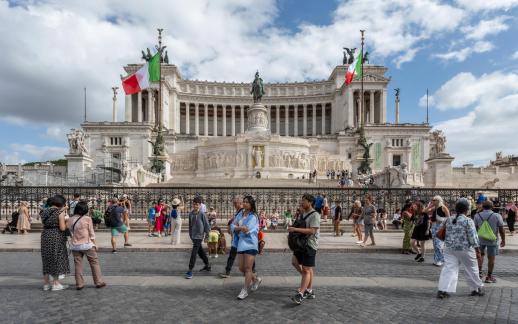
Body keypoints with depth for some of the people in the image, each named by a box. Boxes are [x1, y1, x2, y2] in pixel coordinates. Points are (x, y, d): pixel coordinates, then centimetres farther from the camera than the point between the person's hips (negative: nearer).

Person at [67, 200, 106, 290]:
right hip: (87, 244, -4)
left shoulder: (70, 220, 1)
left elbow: (70, 233, 7)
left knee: (78, 264, 10)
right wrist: (94, 244, 4)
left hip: (75, 246, 4)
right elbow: (91, 233, -5)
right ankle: (98, 282, 11)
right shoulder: (87, 218, -10)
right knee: (94, 262, 7)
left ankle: (79, 284, 14)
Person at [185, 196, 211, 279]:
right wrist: (190, 234, 12)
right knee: (200, 251, 19)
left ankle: (190, 271, -6)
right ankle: (207, 265, 35)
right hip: (193, 236, 6)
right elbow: (190, 225, 12)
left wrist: (205, 235, -8)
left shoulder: (202, 214, -13)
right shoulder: (191, 214, 2)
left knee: (193, 253, -11)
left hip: (199, 236, -6)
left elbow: (207, 225, -9)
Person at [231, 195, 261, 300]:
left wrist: (237, 228, -5)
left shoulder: (253, 216, -10)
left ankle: (244, 290, 12)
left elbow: (247, 230, -20)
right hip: (241, 244, 7)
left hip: (250, 244, -7)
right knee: (242, 268, 12)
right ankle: (256, 279, 36)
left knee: (248, 268, -2)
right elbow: (232, 226, 6)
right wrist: (241, 227, -13)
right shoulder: (240, 214, 10)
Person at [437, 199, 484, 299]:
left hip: (450, 249, 3)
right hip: (465, 249, -3)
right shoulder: (468, 221, -11)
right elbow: (472, 236, -11)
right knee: (471, 269, 17)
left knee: (449, 268, 0)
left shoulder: (448, 219, 4)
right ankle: (477, 289, 34)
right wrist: (477, 248, 0)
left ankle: (443, 290, -8)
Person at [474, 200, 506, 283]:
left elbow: (474, 229, 2)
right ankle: (489, 277, 16)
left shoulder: (477, 215, -3)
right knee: (491, 258, 8)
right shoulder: (497, 216, -8)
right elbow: (501, 230, -6)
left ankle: (479, 272, 16)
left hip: (480, 239, 2)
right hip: (492, 240, -1)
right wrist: (503, 240, 6)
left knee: (480, 255, 21)